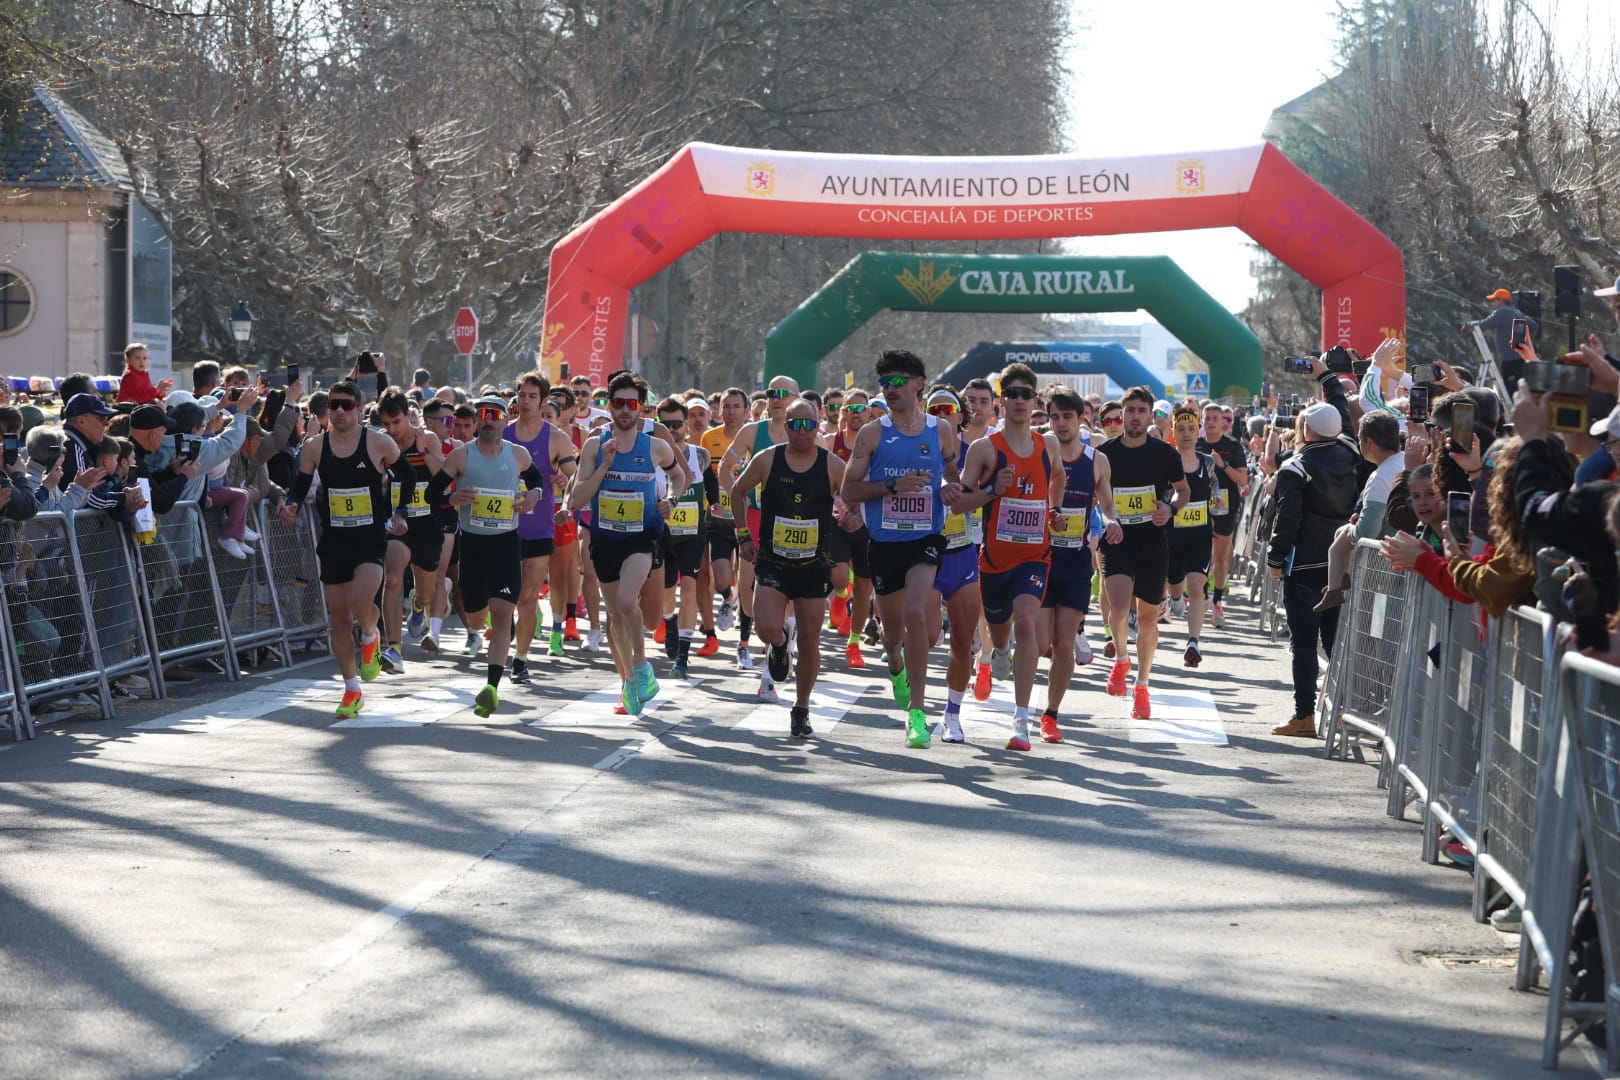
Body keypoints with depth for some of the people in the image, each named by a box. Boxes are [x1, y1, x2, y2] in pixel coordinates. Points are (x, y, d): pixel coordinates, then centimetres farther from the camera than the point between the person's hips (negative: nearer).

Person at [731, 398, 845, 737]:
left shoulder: (833, 466, -5)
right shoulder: (766, 460, -4)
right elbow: (737, 491, 13)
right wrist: (744, 536, 9)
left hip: (815, 566, 0)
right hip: (772, 563, 0)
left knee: (810, 640, 3)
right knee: (768, 628, -18)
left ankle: (801, 709, 21)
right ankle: (781, 641, 21)